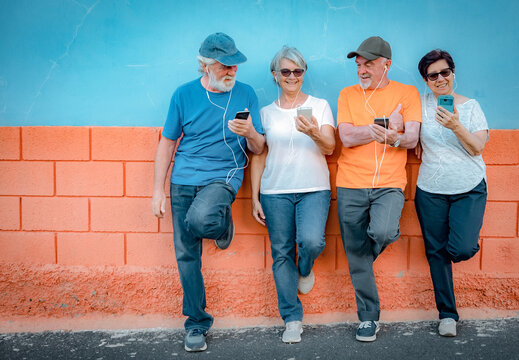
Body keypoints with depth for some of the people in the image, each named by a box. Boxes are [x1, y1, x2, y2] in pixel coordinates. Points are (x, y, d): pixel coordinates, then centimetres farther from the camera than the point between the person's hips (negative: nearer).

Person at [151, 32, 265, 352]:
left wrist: (250, 133, -19)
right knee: (186, 255, 2)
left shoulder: (246, 94, 1)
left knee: (200, 220, -33)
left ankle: (222, 224, 5)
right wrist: (158, 190, 3)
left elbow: (258, 149, 4)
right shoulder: (185, 94, 0)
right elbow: (167, 143, 6)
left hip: (224, 176, -2)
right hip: (184, 181, 2)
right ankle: (197, 323, 19)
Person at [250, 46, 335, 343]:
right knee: (281, 253, 0)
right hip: (275, 191, 2)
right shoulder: (266, 113, 11)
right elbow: (258, 157, 11)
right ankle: (292, 319, 12)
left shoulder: (319, 105, 8)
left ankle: (305, 269, 13)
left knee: (312, 240, -24)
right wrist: (254, 197, 6)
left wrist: (314, 133, -24)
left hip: (314, 189, -1)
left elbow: (330, 148, -2)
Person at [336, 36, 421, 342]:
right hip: (351, 185, 2)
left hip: (389, 184, -1)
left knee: (382, 232, -28)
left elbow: (412, 138, -4)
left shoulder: (407, 93, 7)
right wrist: (389, 127, -11)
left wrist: (394, 137, -26)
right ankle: (369, 318, 20)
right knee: (356, 256, 3)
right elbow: (347, 137, -5)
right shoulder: (348, 94, 9)